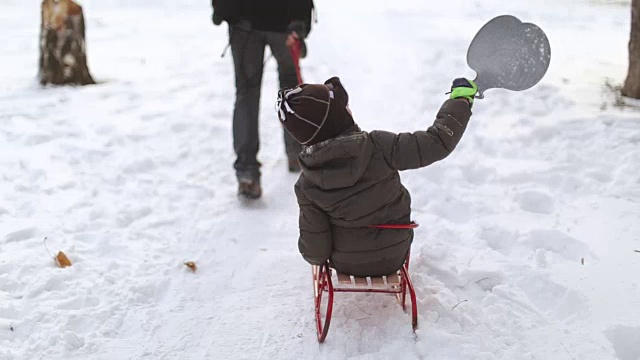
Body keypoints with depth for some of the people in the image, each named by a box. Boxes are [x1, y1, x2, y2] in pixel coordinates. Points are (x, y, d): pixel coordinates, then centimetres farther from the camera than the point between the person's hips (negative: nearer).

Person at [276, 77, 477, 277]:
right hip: (394, 260, 0)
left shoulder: (305, 186, -22)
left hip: (344, 264, 1)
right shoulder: (378, 146, -30)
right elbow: (438, 142, -23)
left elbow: (314, 250, -16)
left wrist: (316, 256, 9)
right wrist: (462, 98, -8)